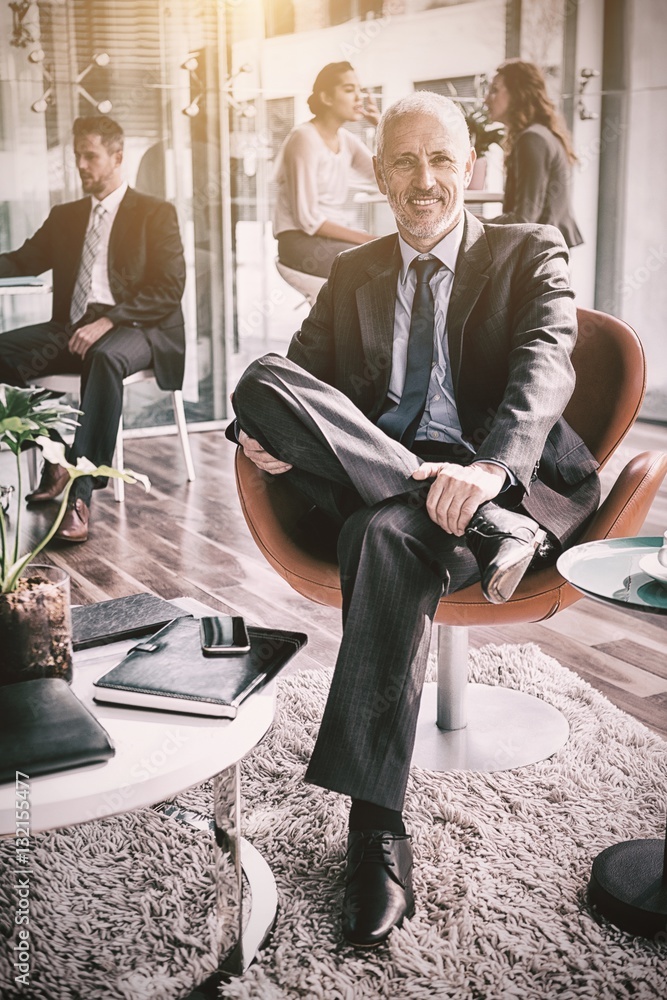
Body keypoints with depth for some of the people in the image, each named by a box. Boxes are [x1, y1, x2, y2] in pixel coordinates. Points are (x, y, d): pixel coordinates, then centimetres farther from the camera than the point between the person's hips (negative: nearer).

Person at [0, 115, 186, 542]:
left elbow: (170, 288, -6)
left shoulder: (155, 213, 4)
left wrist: (107, 320, -18)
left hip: (133, 329, -5)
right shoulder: (65, 216, 21)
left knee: (106, 358, -40)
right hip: (74, 326, 6)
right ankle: (51, 466, -13)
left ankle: (80, 490, -41)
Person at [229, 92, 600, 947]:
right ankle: (490, 534, -29)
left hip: (507, 484, -4)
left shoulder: (528, 254, 10)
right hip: (371, 480, 4)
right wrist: (264, 429, -12)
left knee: (387, 533, -38)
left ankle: (377, 827, -30)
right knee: (261, 379, -22)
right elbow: (302, 370, 15)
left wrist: (490, 467, -31)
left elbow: (546, 367, -9)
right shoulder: (353, 274, 23)